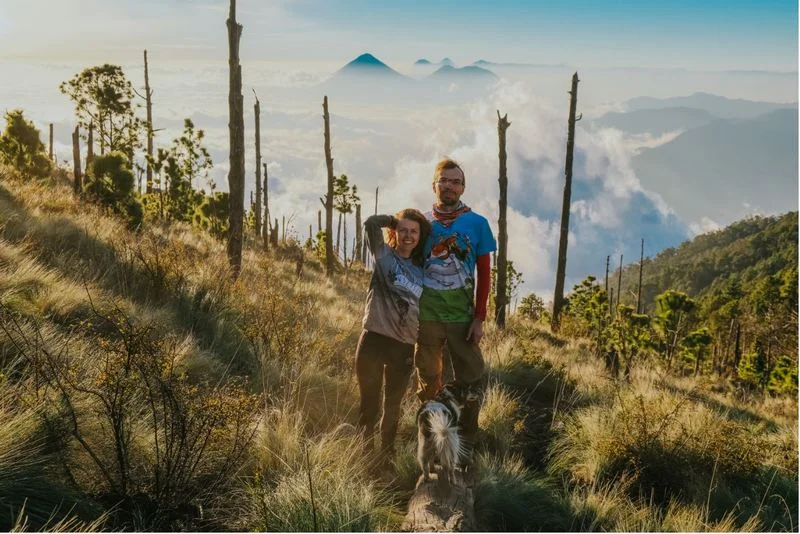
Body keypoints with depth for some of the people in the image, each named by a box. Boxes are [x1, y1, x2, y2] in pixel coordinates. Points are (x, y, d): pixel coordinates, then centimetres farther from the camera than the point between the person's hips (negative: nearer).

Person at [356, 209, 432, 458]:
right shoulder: (384, 255, 0)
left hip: (405, 348, 4)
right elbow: (371, 223, -14)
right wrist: (395, 219, 0)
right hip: (374, 341, -4)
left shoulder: (421, 271, 12)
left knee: (393, 408, 15)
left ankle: (387, 456, 27)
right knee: (369, 405, 5)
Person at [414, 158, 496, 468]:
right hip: (426, 314, 2)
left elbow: (484, 274, 1)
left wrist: (480, 317, -5)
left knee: (470, 382, -1)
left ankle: (465, 446, 13)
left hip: (462, 316, -2)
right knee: (428, 380, 12)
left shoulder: (477, 224, 1)